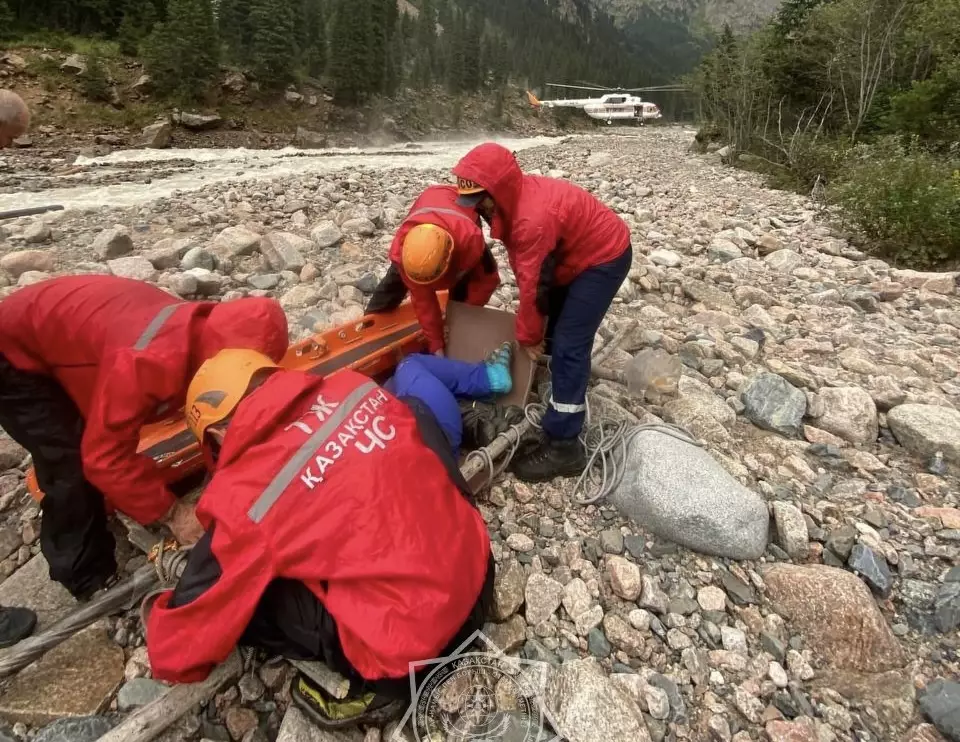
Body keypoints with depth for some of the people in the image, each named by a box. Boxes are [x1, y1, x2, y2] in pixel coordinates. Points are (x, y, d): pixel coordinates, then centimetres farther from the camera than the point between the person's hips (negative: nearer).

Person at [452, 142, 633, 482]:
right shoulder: (517, 198, -6)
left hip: (605, 257, -10)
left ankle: (563, 446, -9)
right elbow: (525, 270, 0)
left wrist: (528, 335, -13)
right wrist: (535, 328, 2)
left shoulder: (534, 218, -35)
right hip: (576, 252, 10)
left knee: (568, 346, -14)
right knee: (555, 329, 20)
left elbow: (532, 283, -26)